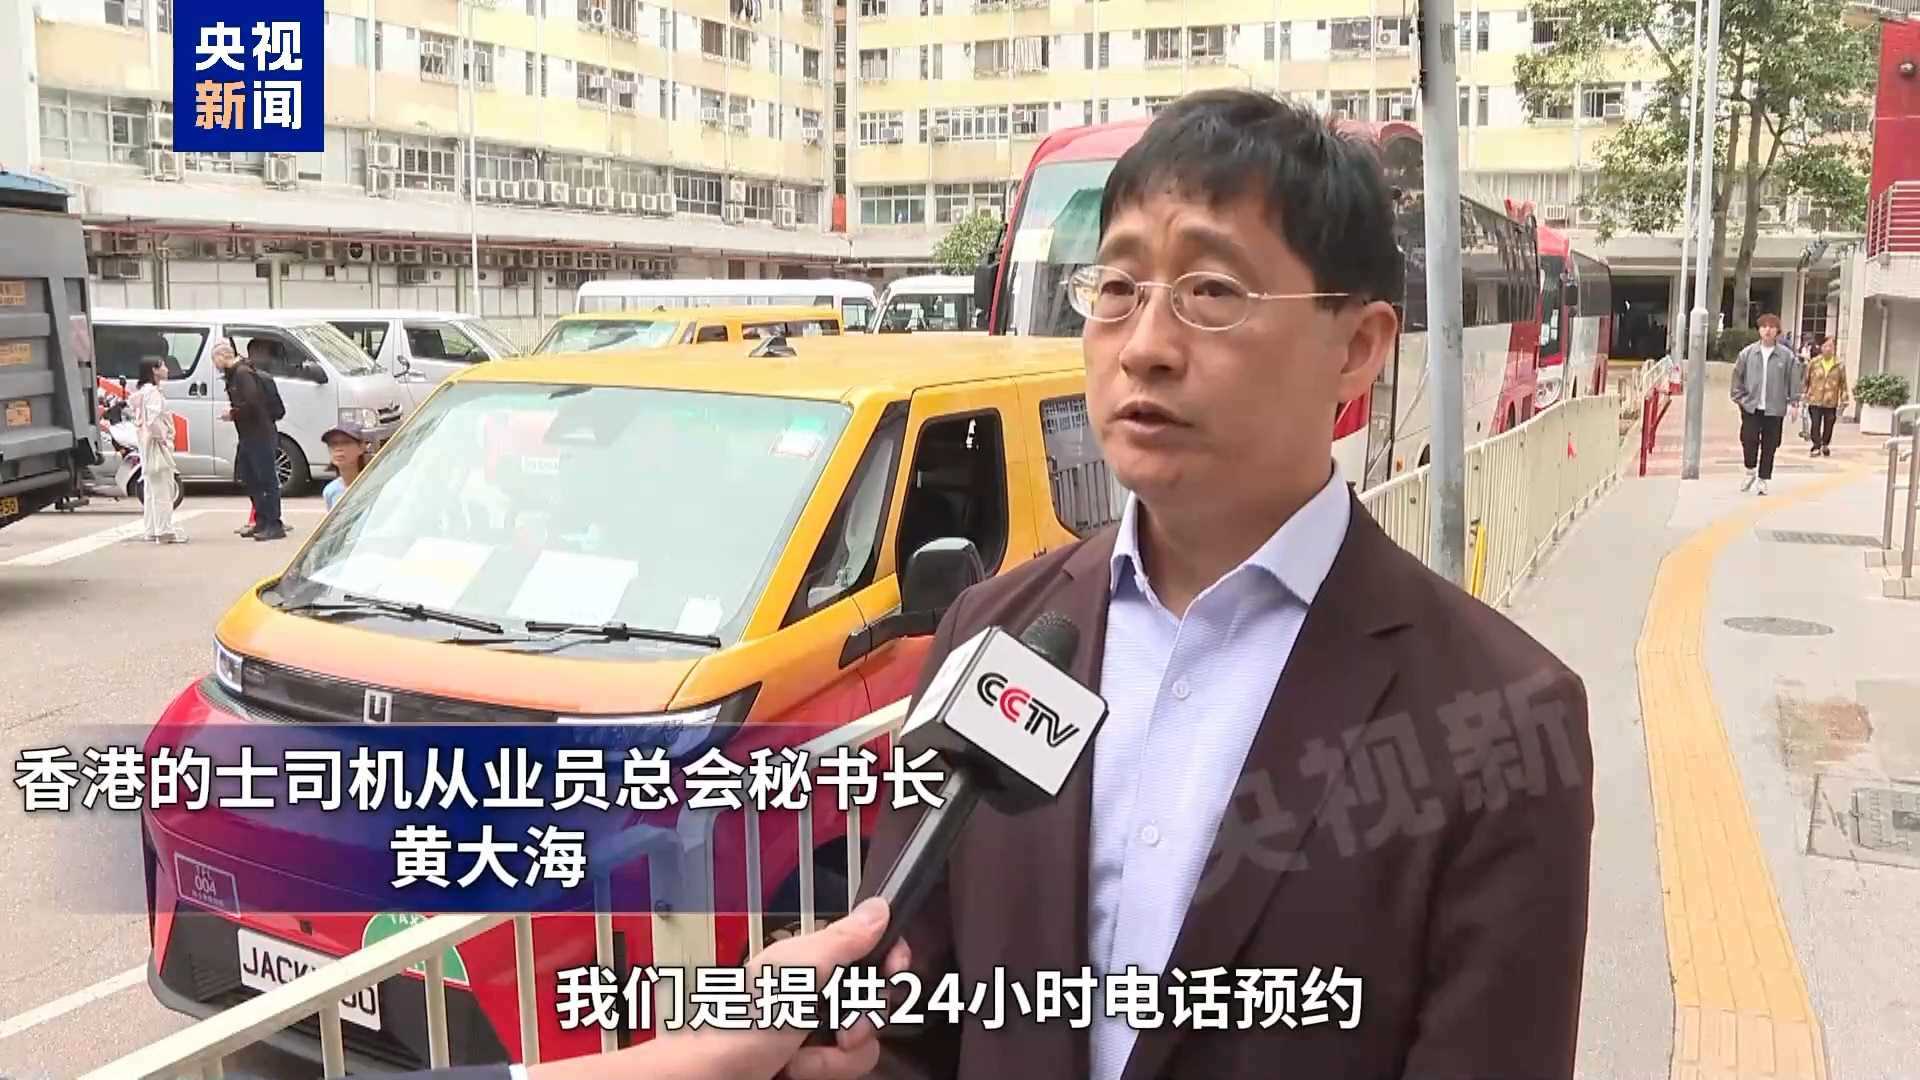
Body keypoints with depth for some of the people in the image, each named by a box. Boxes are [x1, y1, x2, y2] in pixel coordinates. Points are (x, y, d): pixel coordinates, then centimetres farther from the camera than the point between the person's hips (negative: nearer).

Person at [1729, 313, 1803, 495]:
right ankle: (1750, 471, 18)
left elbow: (1794, 380, 3)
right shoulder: (1747, 353, 1)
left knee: (1769, 446, 5)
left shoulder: (1787, 355, -2)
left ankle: (1763, 480, 17)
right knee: (1749, 440, -7)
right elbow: (1738, 376, 9)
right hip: (1751, 407, 0)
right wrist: (1739, 397, 4)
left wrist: (1794, 401, 0)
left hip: (1775, 409, 0)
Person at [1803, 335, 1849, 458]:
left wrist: (1844, 400, 2)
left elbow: (1843, 384, 4)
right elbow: (1806, 379, 6)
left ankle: (1825, 445, 23)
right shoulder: (1814, 363, 0)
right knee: (1815, 424, -3)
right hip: (1815, 400, -1)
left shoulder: (1839, 365, 1)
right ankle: (1816, 445, 6)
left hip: (1831, 402, 1)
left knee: (1828, 425, 9)